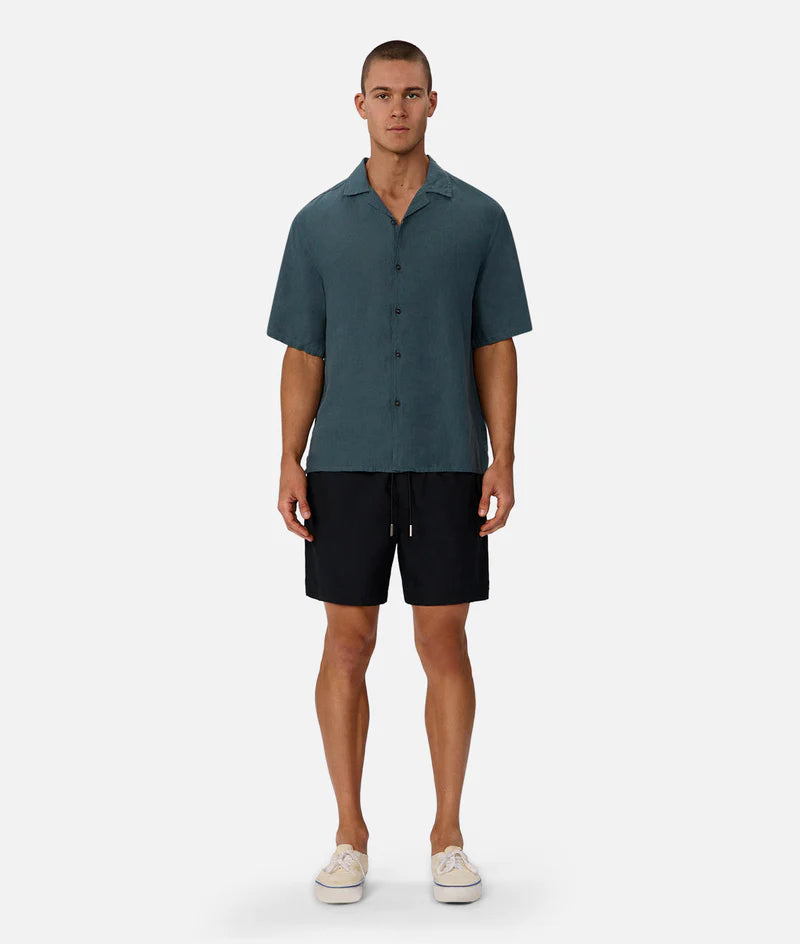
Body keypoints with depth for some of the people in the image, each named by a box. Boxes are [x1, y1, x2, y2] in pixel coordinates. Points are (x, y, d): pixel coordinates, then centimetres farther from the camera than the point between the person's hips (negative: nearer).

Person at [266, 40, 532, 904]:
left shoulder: (478, 217, 3)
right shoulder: (319, 221, 5)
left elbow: (496, 348, 3)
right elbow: (302, 354, 6)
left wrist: (503, 461, -6)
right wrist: (289, 461, -4)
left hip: (448, 466, 0)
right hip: (346, 466, 1)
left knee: (444, 646, 2)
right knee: (347, 646, 4)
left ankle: (448, 835, 14)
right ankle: (350, 834, 16)